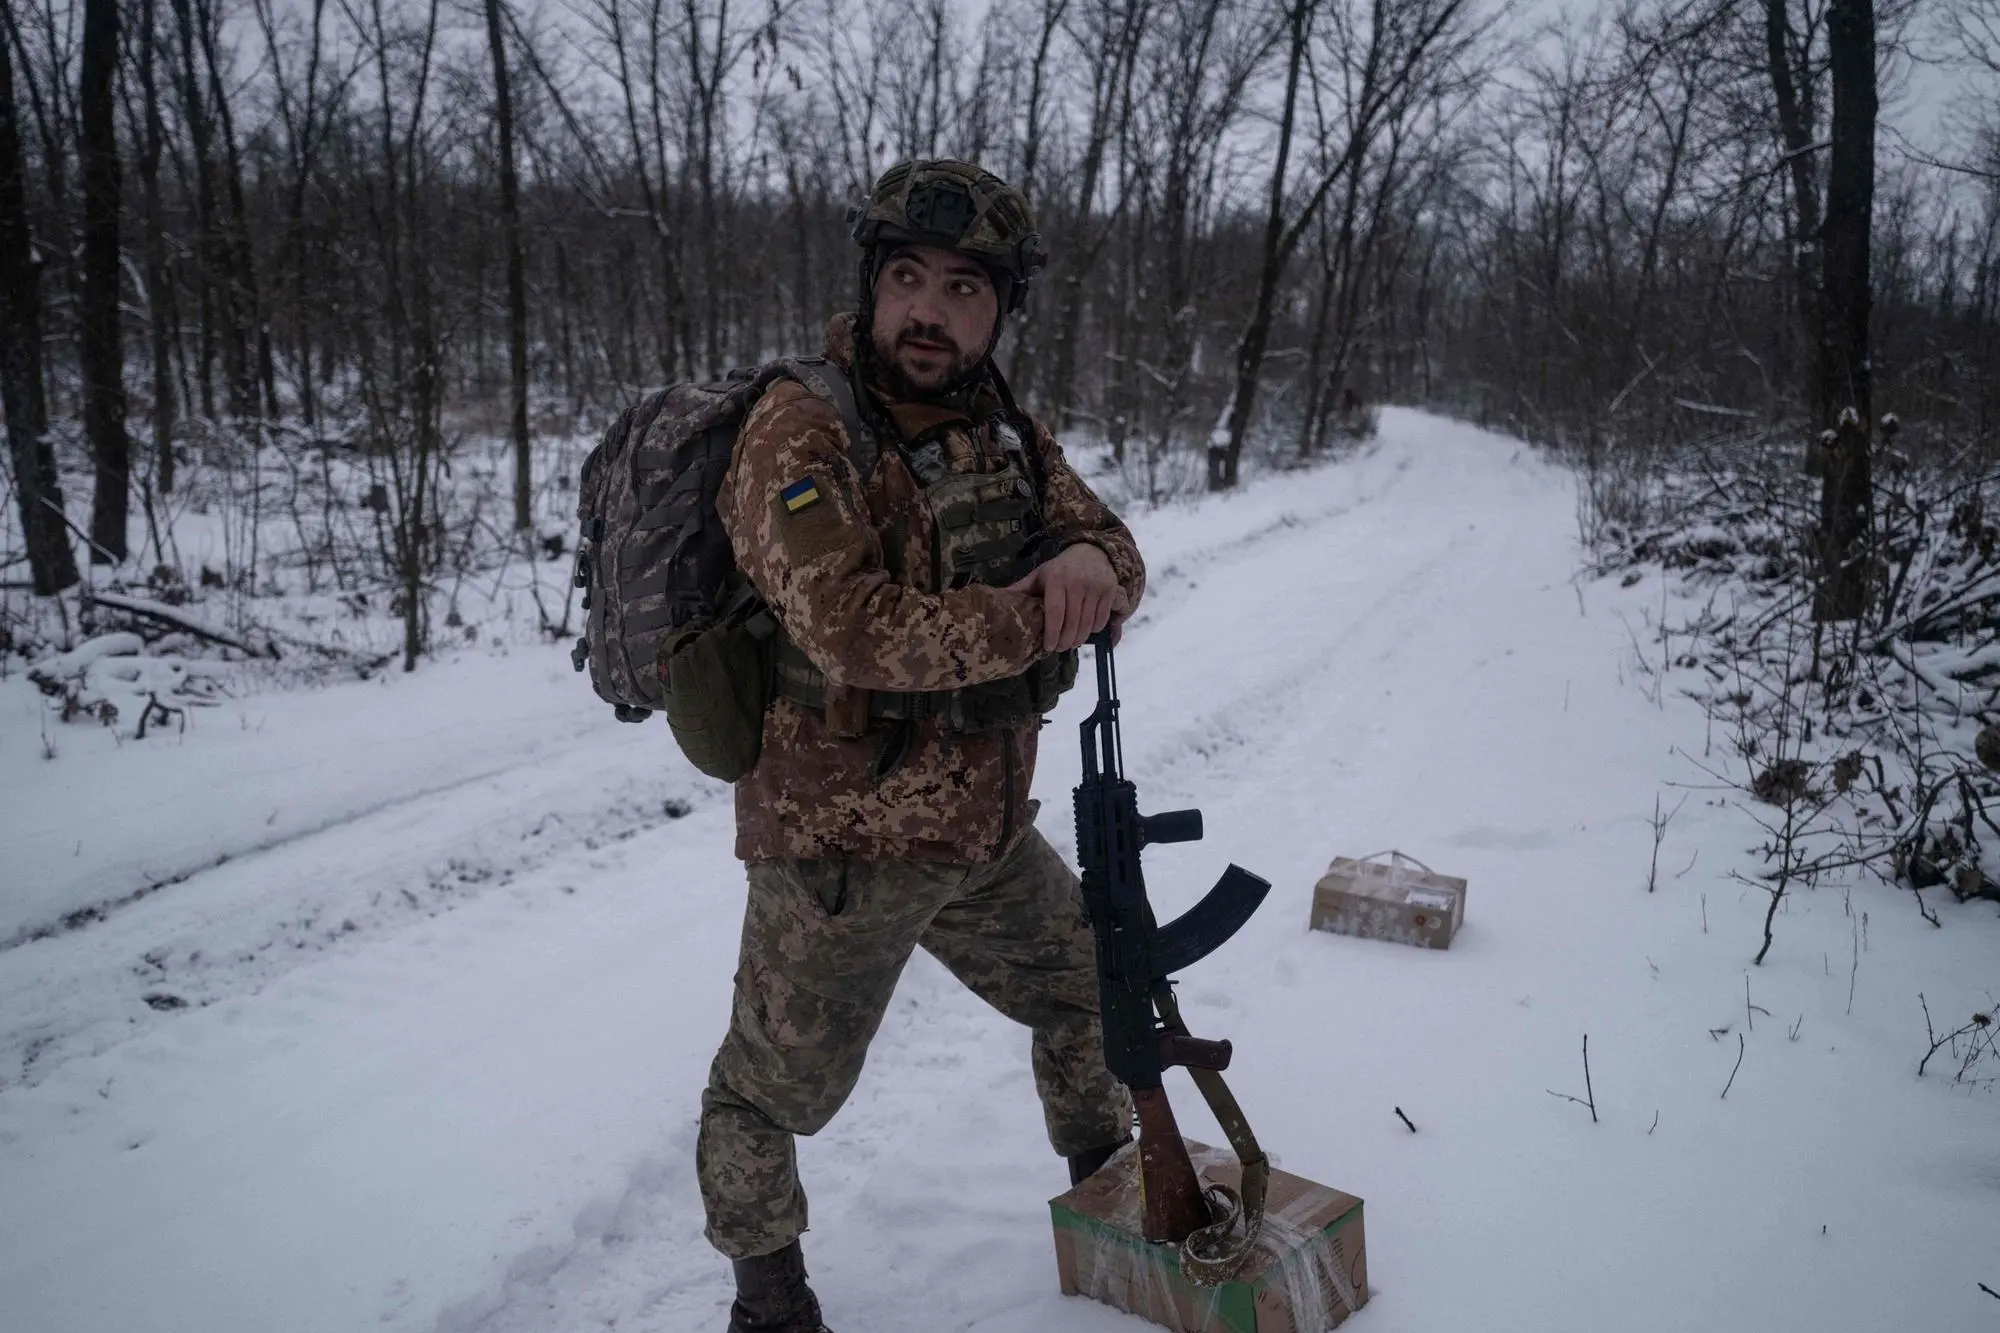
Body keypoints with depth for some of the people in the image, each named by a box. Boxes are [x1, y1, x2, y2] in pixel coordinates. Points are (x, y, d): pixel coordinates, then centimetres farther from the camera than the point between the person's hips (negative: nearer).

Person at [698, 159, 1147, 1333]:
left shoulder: (1006, 431, 4)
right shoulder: (798, 436, -21)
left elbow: (1117, 551, 1)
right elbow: (854, 628, -33)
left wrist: (1088, 561, -24)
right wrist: (1036, 617, -24)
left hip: (989, 829, 7)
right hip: (842, 841, -7)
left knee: (1092, 986, 23)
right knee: (776, 1089, 9)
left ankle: (1111, 1176, 53)